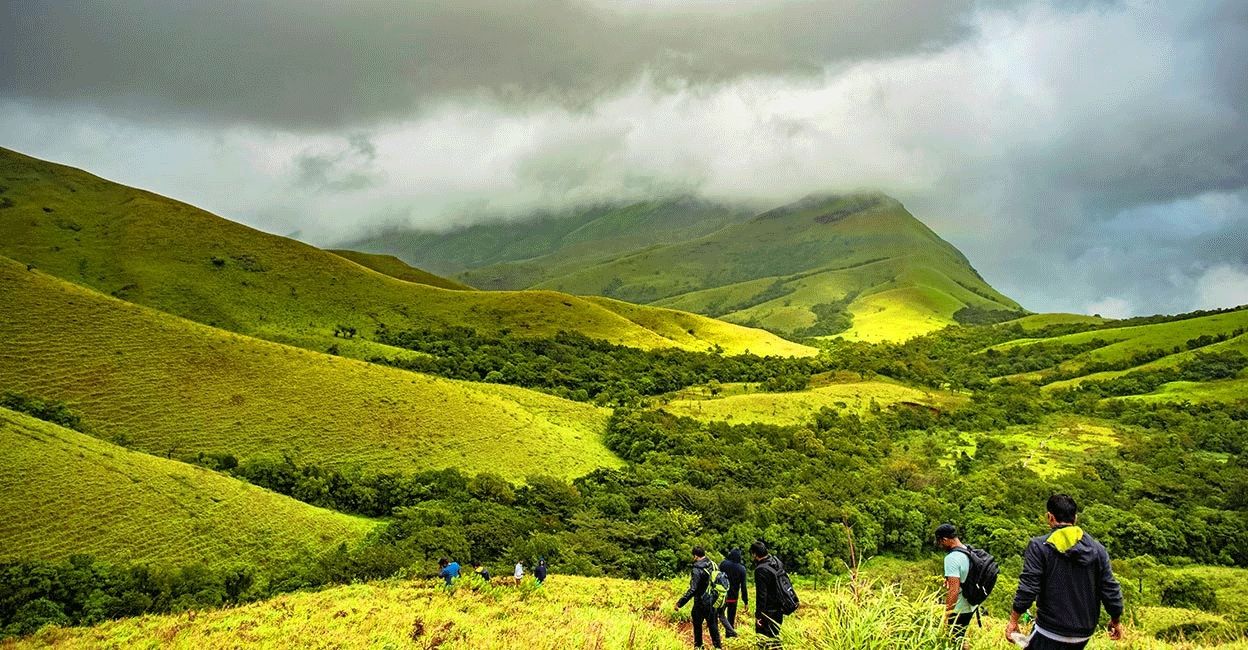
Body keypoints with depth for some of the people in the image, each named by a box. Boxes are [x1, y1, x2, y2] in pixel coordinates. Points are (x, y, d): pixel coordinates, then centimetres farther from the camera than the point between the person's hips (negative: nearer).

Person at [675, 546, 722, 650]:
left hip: (700, 603, -5)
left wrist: (680, 603, -26)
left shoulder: (697, 570, -22)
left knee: (697, 625, 13)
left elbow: (692, 590, -28)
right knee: (713, 625, 15)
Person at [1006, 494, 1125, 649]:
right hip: (1084, 634, 5)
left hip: (1050, 632, -5)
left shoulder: (1039, 546, -10)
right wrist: (1115, 621, 19)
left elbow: (1027, 588, -14)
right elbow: (1110, 589, 4)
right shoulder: (1097, 548, 2)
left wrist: (1013, 620, -4)